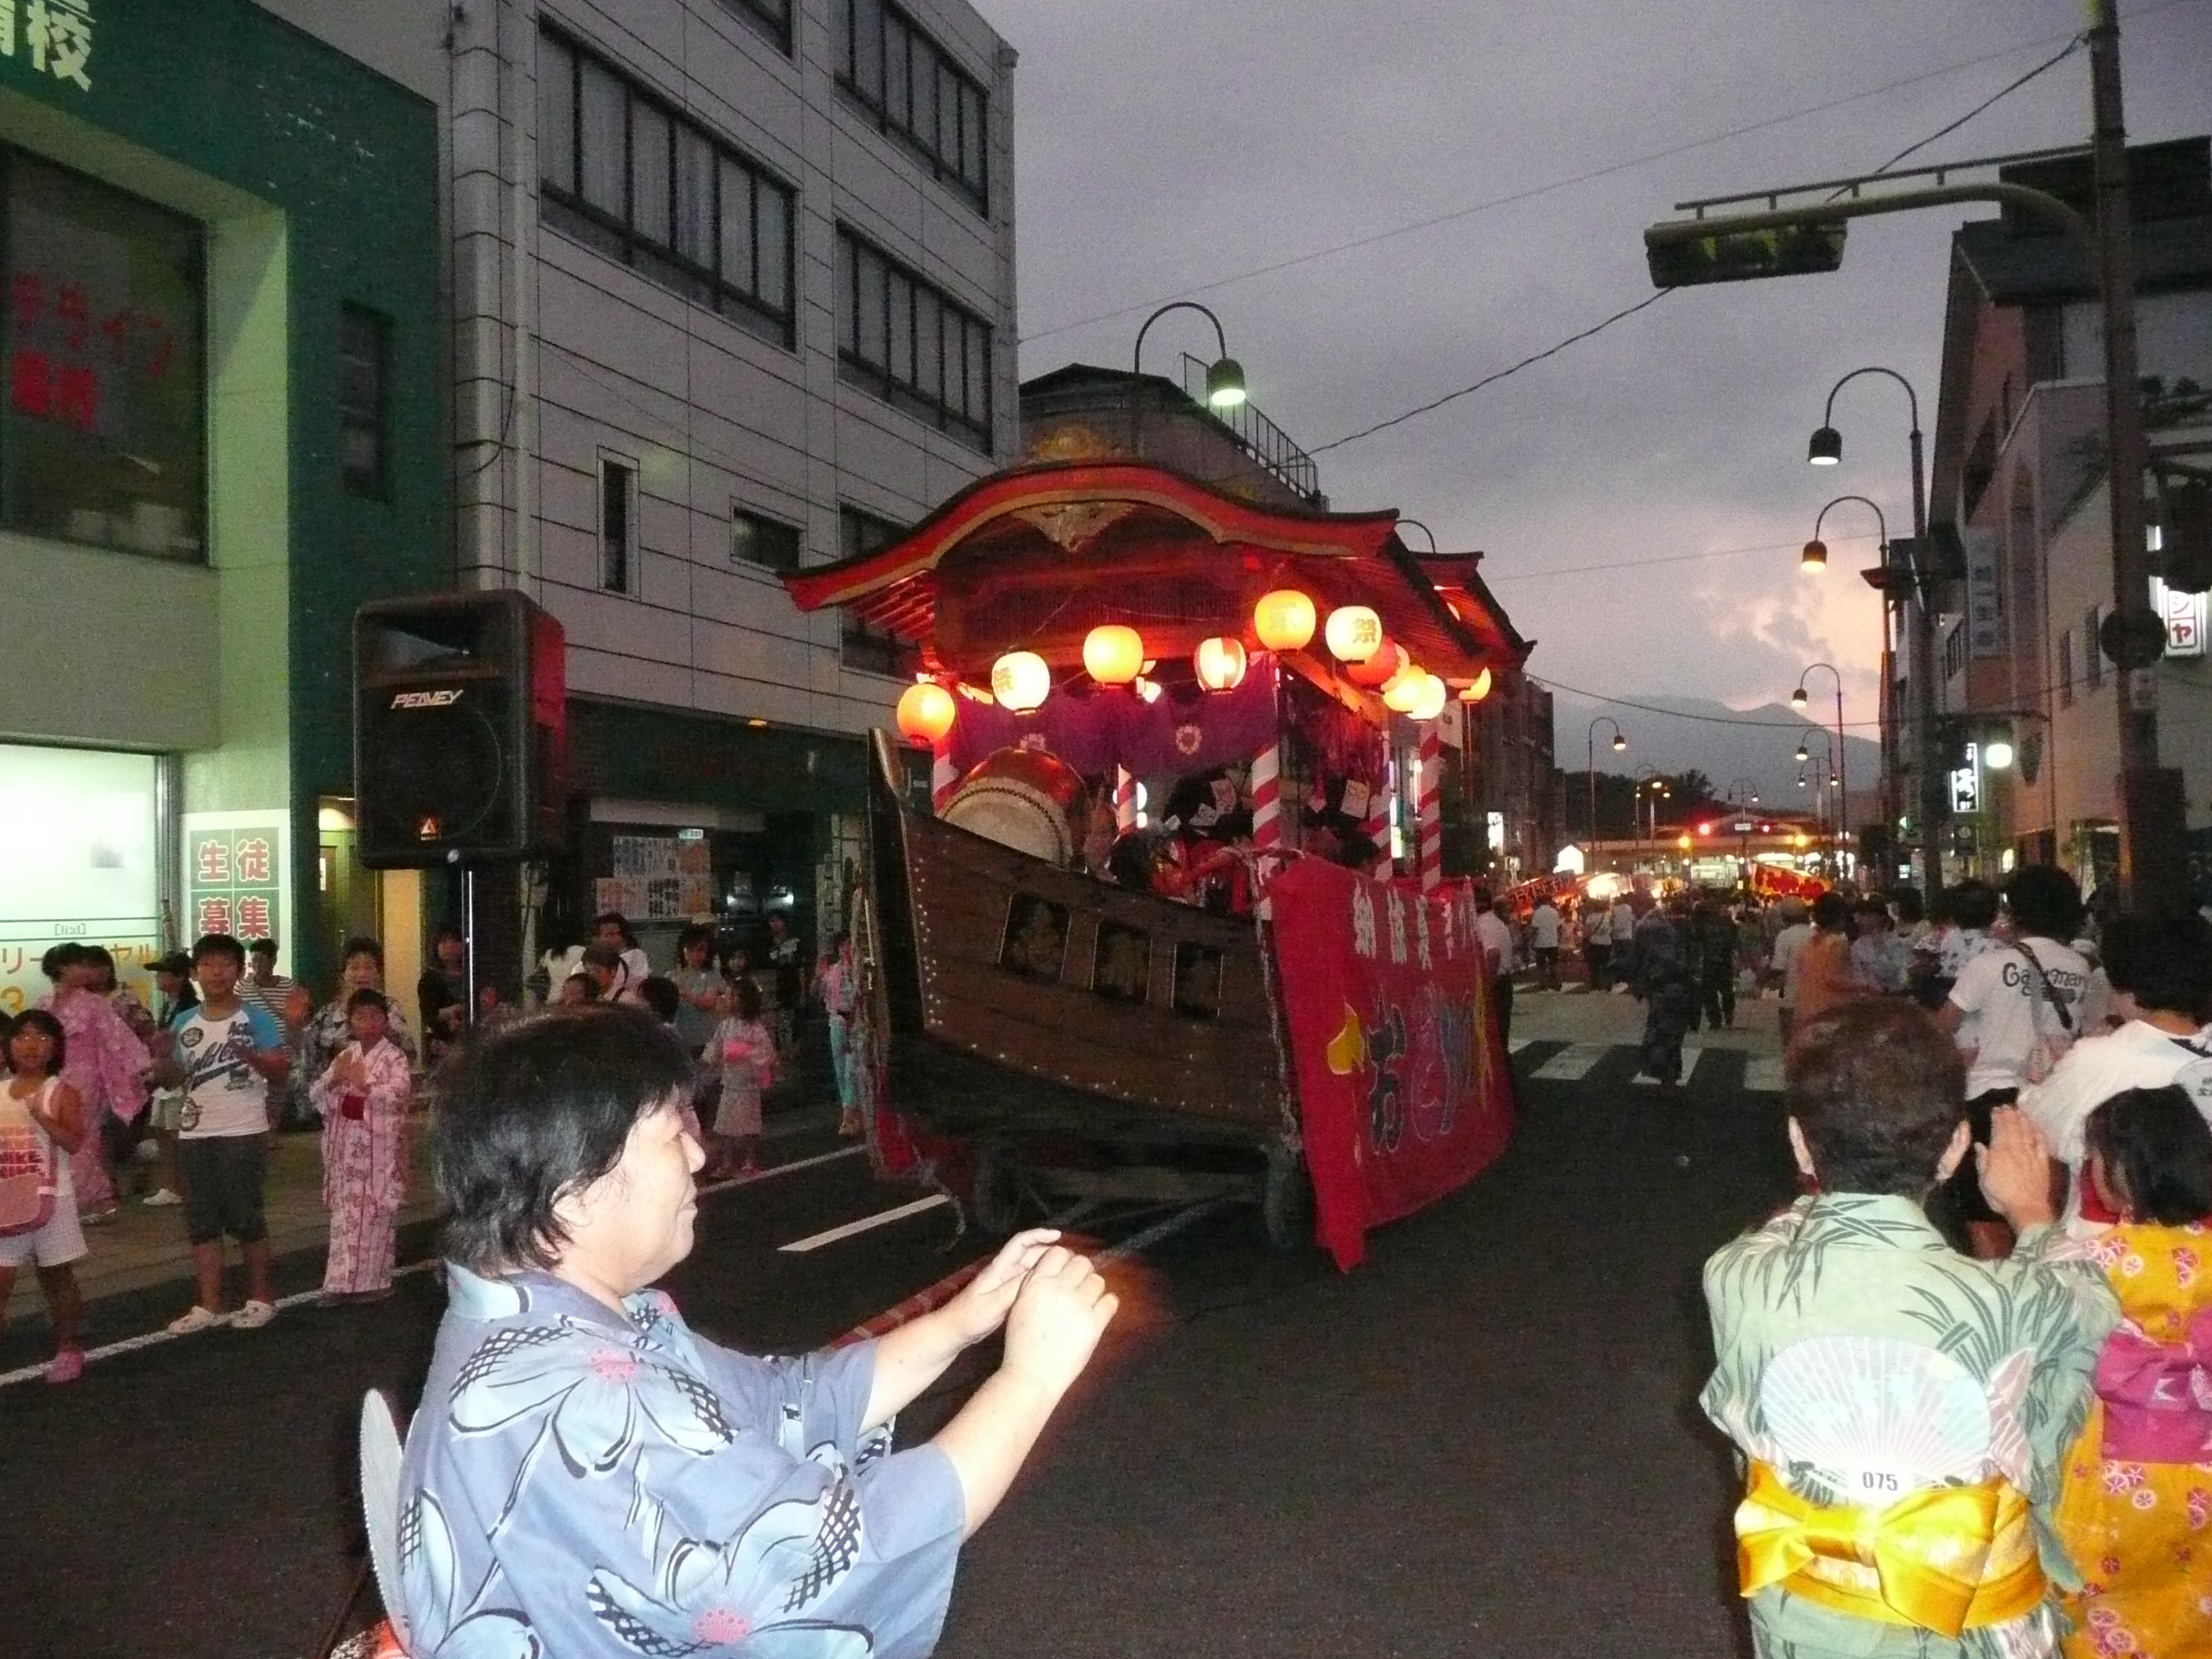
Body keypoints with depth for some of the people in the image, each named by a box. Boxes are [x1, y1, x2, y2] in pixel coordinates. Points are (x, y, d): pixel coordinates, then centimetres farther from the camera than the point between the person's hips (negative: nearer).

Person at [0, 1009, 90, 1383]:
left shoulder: (60, 1092, -7)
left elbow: (75, 1143, -17)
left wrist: (42, 1117, -27)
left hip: (50, 1196, -4)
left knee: (56, 1277, 9)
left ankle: (67, 1349, 21)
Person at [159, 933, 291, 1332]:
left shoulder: (255, 1019, -6)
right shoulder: (184, 1022, 8)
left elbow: (281, 1070, -11)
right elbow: (178, 1076, 14)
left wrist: (251, 1056, -29)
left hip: (244, 1133, -5)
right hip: (195, 1135, 5)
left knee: (246, 1219, 2)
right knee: (201, 1222, 8)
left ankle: (260, 1299, 15)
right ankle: (209, 1305, 16)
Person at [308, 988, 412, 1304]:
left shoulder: (394, 1057, -6)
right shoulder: (345, 1056, 11)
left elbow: (400, 1092, -22)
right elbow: (316, 1095, 9)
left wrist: (365, 1085, -34)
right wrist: (333, 1079, -11)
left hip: (380, 1147, -5)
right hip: (348, 1146, 5)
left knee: (377, 1213, 1)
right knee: (345, 1214, 9)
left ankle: (374, 1281, 12)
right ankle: (343, 1281, 17)